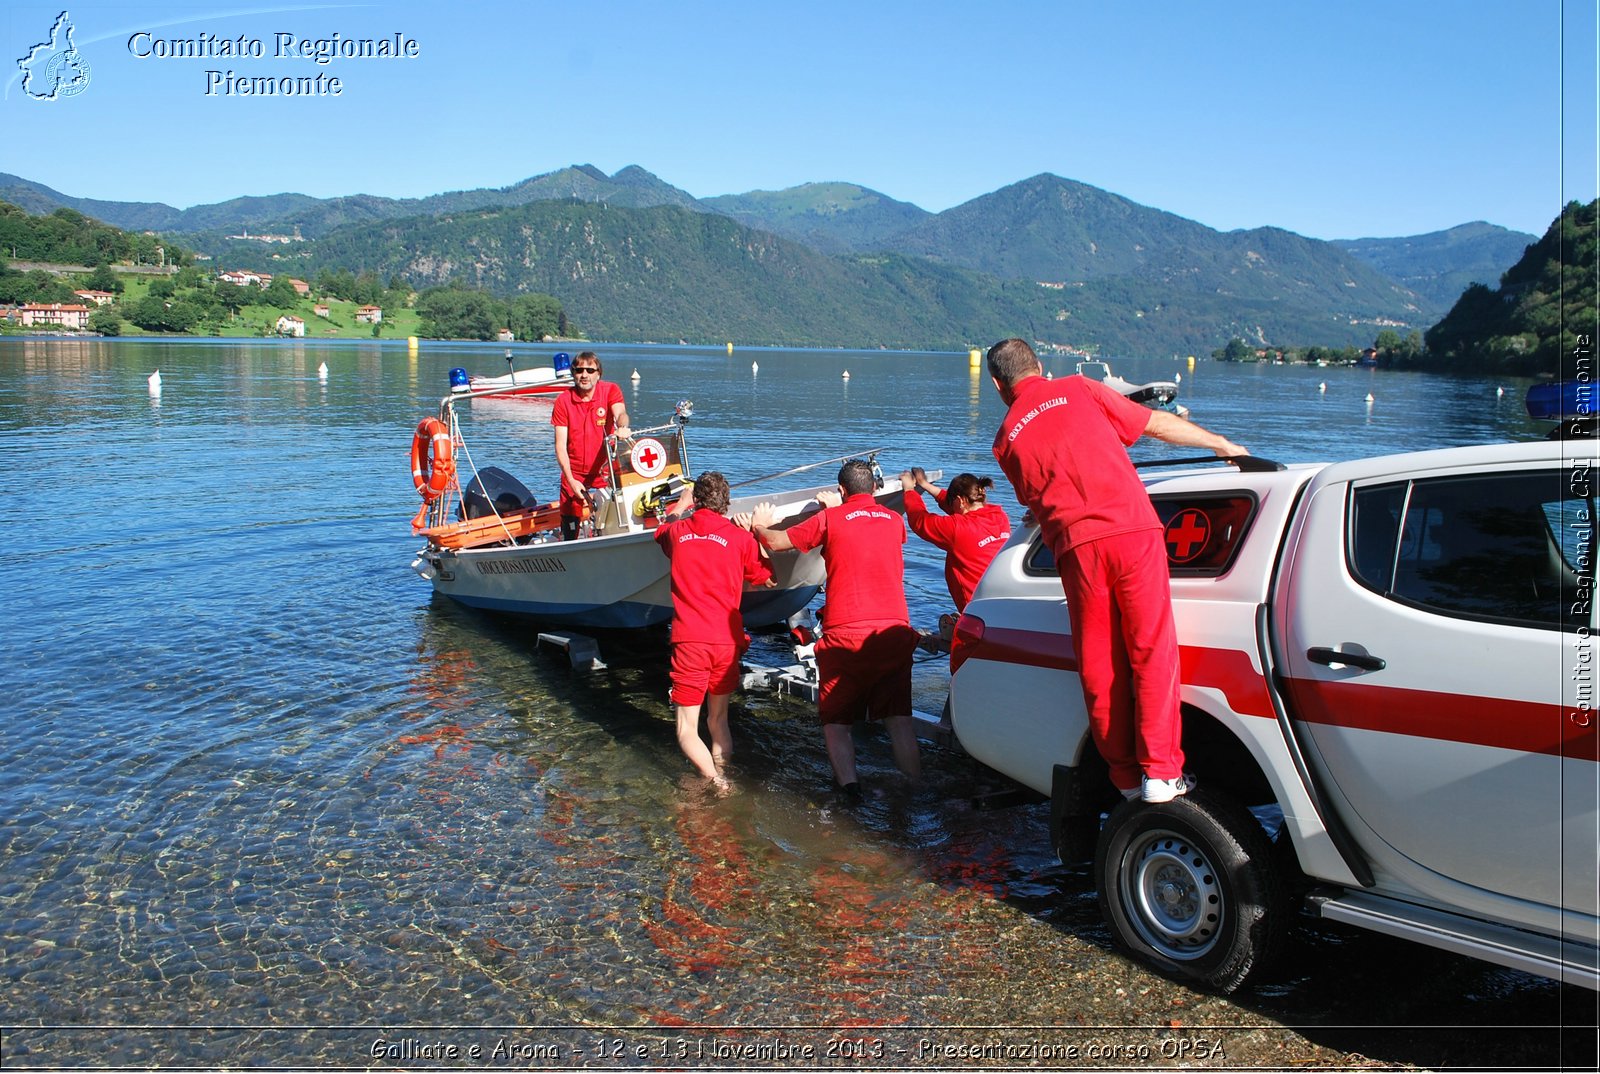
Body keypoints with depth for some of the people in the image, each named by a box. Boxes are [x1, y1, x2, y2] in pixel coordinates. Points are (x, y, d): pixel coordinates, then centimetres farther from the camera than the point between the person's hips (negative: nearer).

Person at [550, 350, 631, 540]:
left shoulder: (610, 390, -4)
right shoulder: (563, 401, -5)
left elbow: (621, 413, -25)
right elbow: (560, 446, -7)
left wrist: (622, 428, -50)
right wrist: (571, 480, -17)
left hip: (605, 472, 0)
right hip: (574, 475, 0)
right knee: (569, 534, 3)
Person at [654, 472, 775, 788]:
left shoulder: (677, 532, 6)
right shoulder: (739, 537, 0)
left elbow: (663, 529, 32)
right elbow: (769, 580, 12)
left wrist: (681, 502, 50)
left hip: (688, 640, -1)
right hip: (727, 640, 1)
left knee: (687, 731, 1)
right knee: (719, 720, 20)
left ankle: (716, 784, -17)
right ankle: (721, 777, 15)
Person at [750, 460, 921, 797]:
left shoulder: (829, 519, 3)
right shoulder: (895, 520, 13)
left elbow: (775, 542, 7)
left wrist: (759, 525, 28)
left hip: (845, 633, -3)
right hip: (894, 630, 3)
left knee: (837, 721, 6)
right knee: (899, 718, 10)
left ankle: (849, 786, -10)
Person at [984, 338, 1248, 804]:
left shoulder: (1006, 438, 18)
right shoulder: (1079, 389, 14)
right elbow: (1158, 424, 15)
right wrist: (1224, 445, 28)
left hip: (1077, 547, 1)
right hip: (1132, 530, -1)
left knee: (1100, 666, 10)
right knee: (1151, 649, 1)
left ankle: (1126, 776, 15)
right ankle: (1160, 771, -2)